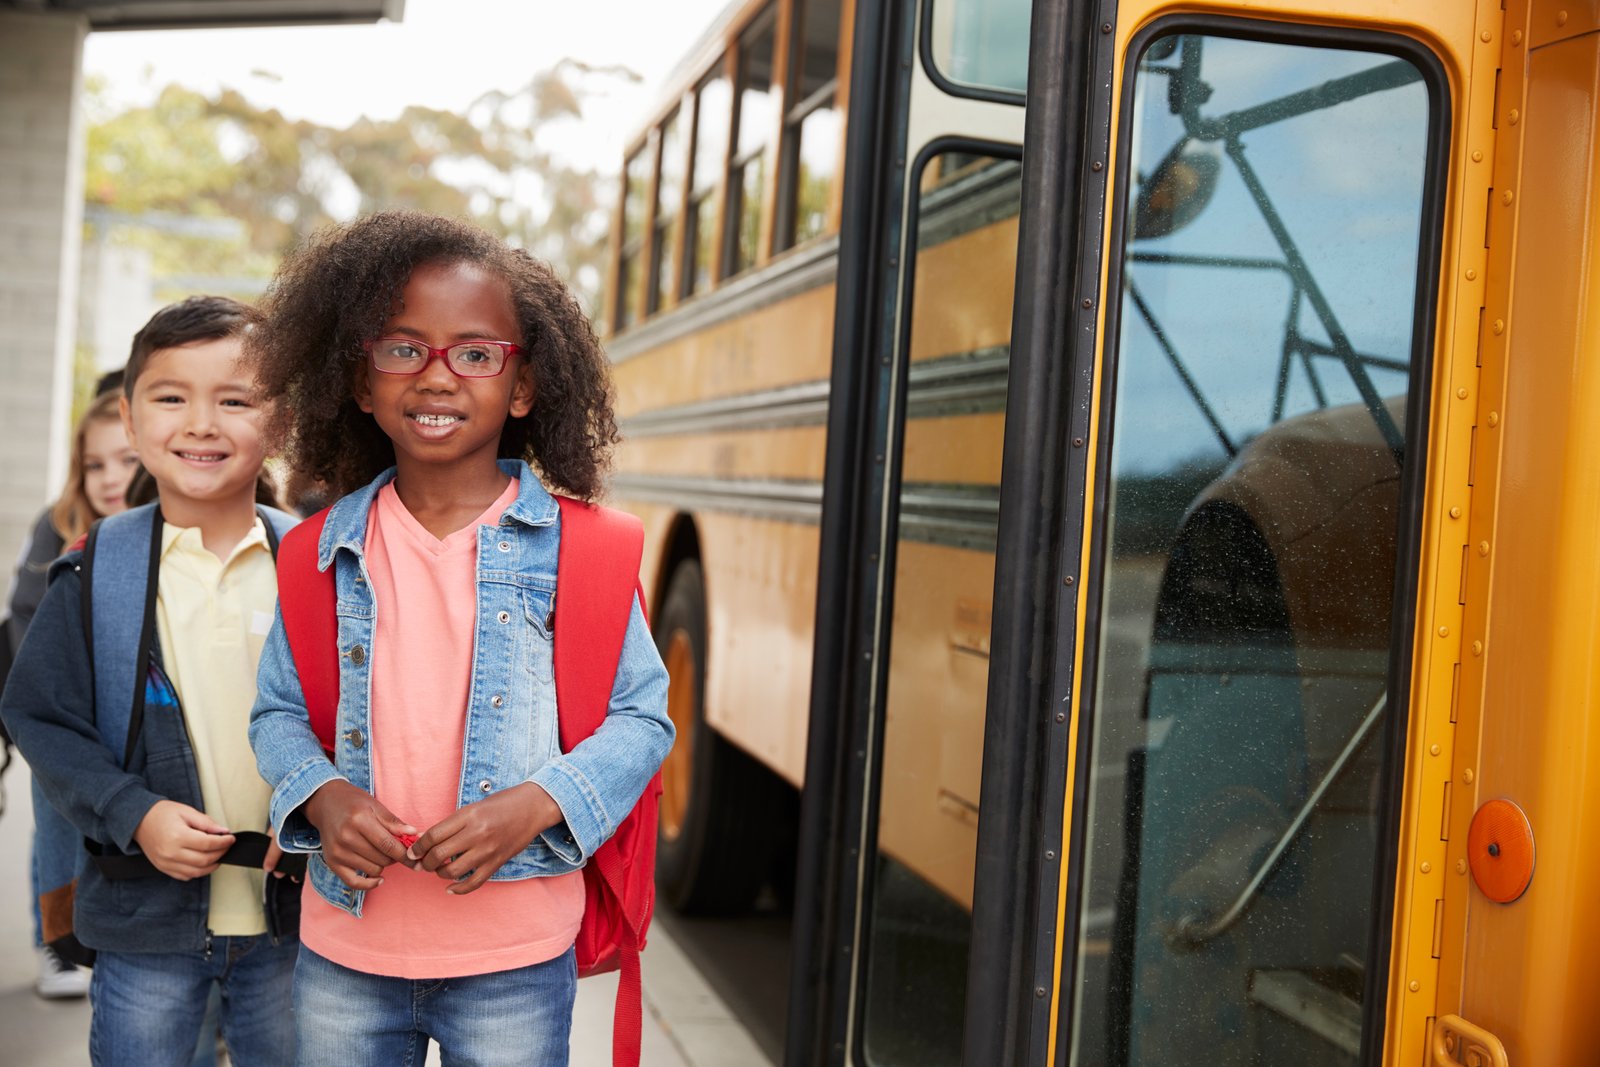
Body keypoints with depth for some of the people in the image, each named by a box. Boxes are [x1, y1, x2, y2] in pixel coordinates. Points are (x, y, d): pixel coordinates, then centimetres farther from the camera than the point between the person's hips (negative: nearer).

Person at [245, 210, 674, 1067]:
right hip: (342, 950, 3)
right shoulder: (327, 551, 2)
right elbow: (278, 710, 10)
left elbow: (644, 716, -2)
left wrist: (536, 804, -17)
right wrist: (321, 797, -10)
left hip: (513, 963, -2)